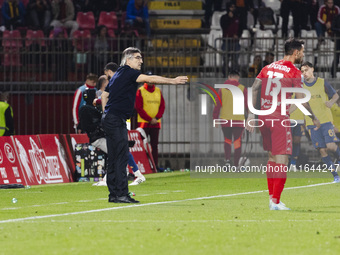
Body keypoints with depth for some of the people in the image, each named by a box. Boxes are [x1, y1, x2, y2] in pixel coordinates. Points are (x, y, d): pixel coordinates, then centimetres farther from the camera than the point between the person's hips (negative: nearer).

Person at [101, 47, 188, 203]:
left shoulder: (118, 75, 20)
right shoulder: (127, 72, -9)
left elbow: (104, 95, 26)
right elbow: (149, 79, -19)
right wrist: (173, 81, -21)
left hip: (109, 119, 10)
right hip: (116, 120, -10)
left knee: (114, 158, 9)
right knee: (121, 157, -12)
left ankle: (113, 194, 9)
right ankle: (121, 194, -15)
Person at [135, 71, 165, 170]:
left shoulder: (158, 91, 11)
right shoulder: (140, 91, -2)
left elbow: (162, 106, 8)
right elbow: (139, 107, -7)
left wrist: (156, 118, -8)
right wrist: (150, 119, -12)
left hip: (156, 123, 4)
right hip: (143, 122, -4)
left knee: (155, 145, 6)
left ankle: (155, 165, 8)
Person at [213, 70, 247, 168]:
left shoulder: (222, 89, 3)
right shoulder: (242, 88, -1)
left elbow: (218, 105, 2)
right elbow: (247, 105, 0)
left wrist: (215, 118, 8)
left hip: (225, 119, 2)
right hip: (238, 120, -2)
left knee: (227, 140, 17)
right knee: (237, 142, 4)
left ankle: (227, 159, -3)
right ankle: (236, 165, 2)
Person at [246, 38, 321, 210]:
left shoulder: (268, 68, 12)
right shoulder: (294, 73, -6)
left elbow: (254, 88, 5)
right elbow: (301, 100, -7)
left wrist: (251, 114, 5)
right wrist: (314, 118, 5)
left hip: (264, 117, 7)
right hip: (280, 119, -7)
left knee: (272, 157, 18)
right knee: (282, 160, -3)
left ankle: (271, 197, 19)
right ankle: (275, 202, -6)